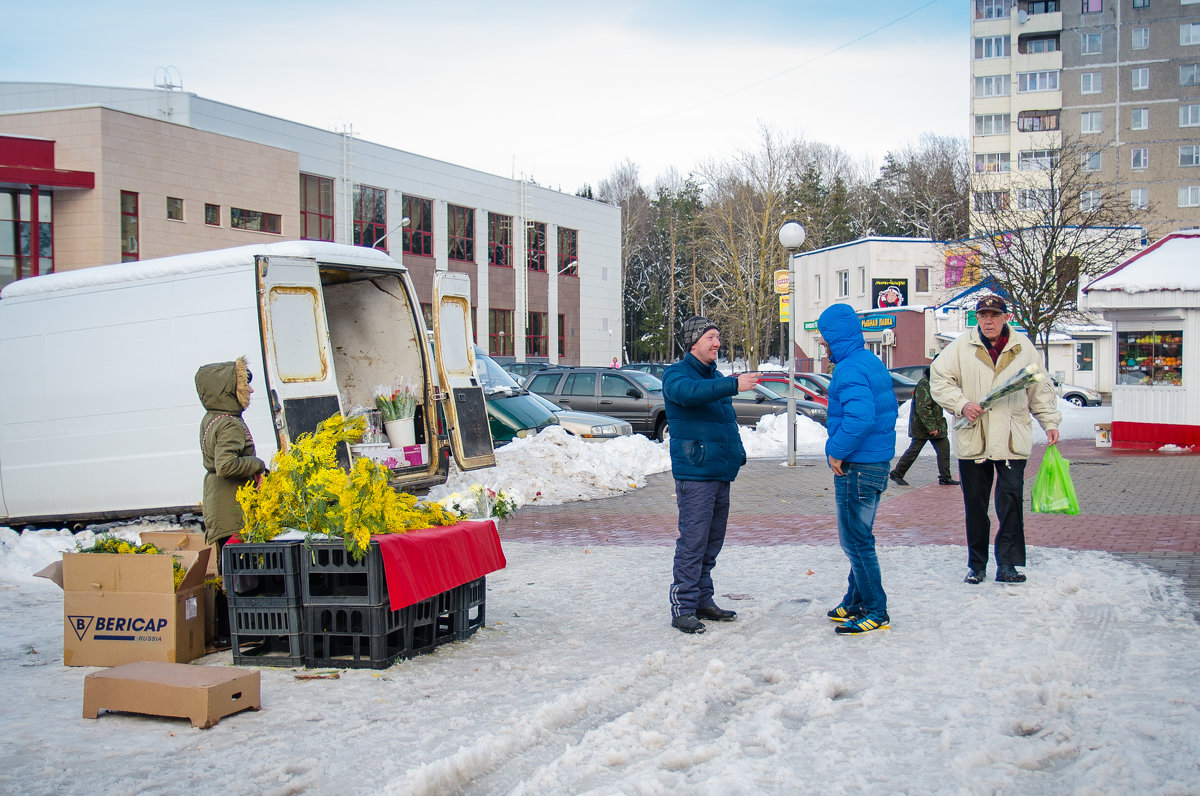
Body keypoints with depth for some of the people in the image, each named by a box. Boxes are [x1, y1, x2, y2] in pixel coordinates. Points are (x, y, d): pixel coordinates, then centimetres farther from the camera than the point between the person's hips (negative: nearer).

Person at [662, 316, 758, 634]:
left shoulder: (716, 376, 20)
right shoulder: (676, 375, -6)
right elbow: (689, 392, -30)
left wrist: (738, 454, 17)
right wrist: (733, 385, -38)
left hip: (721, 473, 8)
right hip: (694, 473, -8)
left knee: (712, 541, 13)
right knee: (692, 541, -10)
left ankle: (703, 600, 22)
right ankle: (682, 608, -6)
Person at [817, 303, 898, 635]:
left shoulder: (850, 368, -18)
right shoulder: (872, 362, 13)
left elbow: (860, 417, -32)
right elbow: (886, 411, 21)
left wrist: (837, 451, -20)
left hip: (857, 468, -10)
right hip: (877, 462, 10)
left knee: (856, 541, -2)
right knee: (857, 538, 19)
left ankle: (875, 612, 3)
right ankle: (856, 602, 29)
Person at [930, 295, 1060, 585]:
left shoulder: (1023, 348, 6)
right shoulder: (961, 347, 2)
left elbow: (1040, 390, 14)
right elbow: (939, 378, 1)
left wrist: (1050, 423, 10)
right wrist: (962, 404, -12)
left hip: (1012, 440, 0)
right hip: (972, 439, 0)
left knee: (1011, 499, -8)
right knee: (975, 504, 6)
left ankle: (1007, 564, -1)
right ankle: (977, 564, 17)